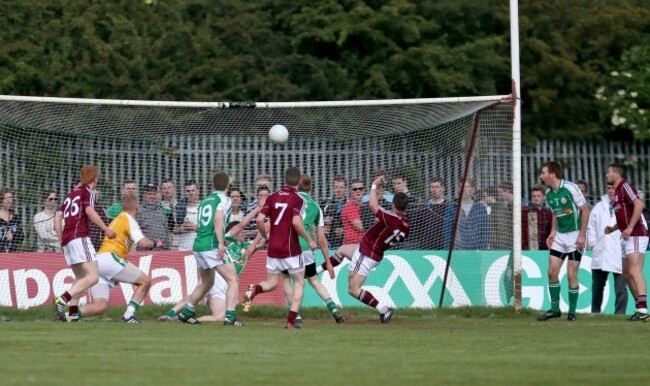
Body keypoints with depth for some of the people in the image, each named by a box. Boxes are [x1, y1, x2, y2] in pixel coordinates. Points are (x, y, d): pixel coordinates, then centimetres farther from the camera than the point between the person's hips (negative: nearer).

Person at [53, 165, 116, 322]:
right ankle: (62, 300, -30)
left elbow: (58, 217, 20)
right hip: (79, 237, -9)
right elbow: (89, 211, -16)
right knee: (93, 277, -16)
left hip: (66, 239, 9)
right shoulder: (87, 192, 2)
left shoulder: (71, 194, 23)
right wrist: (106, 229, -14)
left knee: (80, 278, 17)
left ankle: (73, 312, 5)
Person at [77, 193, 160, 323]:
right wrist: (154, 243, 10)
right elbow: (143, 243, -9)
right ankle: (128, 315, -7)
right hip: (109, 259, -8)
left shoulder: (117, 219, 29)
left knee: (99, 307, -3)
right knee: (145, 281, 4)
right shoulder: (129, 220, 1)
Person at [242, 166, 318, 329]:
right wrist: (309, 240, -10)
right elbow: (296, 222, -23)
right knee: (299, 282, 12)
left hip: (273, 248, 4)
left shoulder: (273, 197, 5)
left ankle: (255, 289, -19)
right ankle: (291, 320, 1)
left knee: (271, 284, 16)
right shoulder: (297, 199, -9)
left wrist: (266, 236, 16)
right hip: (290, 249, -4)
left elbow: (259, 220, -2)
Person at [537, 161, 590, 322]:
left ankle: (572, 312, 6)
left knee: (571, 275, -6)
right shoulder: (549, 193, 6)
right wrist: (553, 232, 5)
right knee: (552, 271, 1)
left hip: (575, 236, -7)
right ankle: (555, 309, 12)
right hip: (559, 236, 7)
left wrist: (582, 235, -16)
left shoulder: (570, 188, -16)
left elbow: (585, 210, -13)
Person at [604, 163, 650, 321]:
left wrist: (629, 227, -25)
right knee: (627, 273, 12)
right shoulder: (617, 191, 20)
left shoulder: (625, 187, -8)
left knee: (634, 271, -19)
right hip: (627, 237, 11)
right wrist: (613, 229, 15)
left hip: (636, 234, -11)